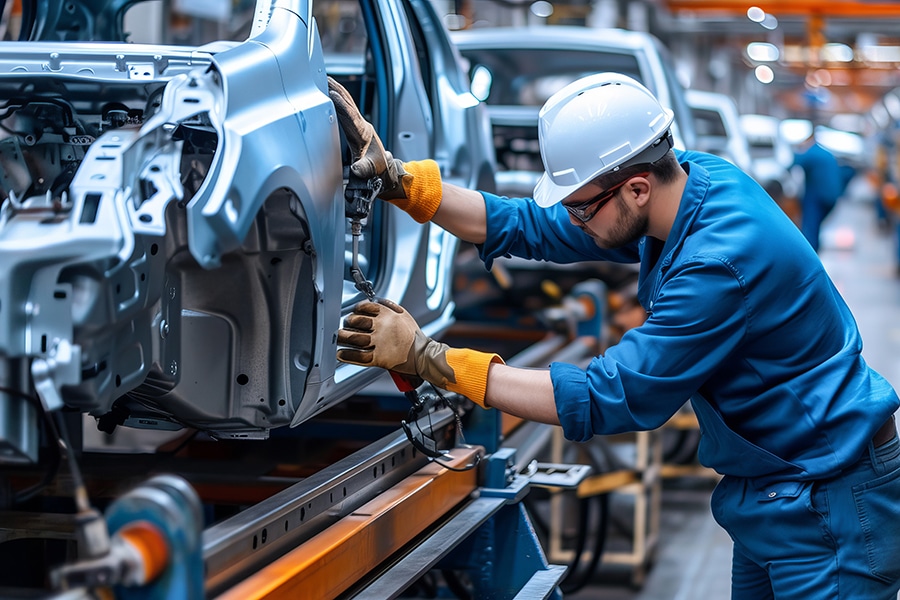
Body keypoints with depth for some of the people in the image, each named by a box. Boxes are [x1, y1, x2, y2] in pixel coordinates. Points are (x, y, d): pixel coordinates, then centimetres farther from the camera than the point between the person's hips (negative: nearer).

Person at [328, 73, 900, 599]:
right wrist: (396, 177, -7)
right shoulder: (692, 178, -4)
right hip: (769, 490, 9)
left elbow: (608, 399, -30)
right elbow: (529, 225, 3)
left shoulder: (725, 263, -32)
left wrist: (428, 357, -29)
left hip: (831, 507, -9)